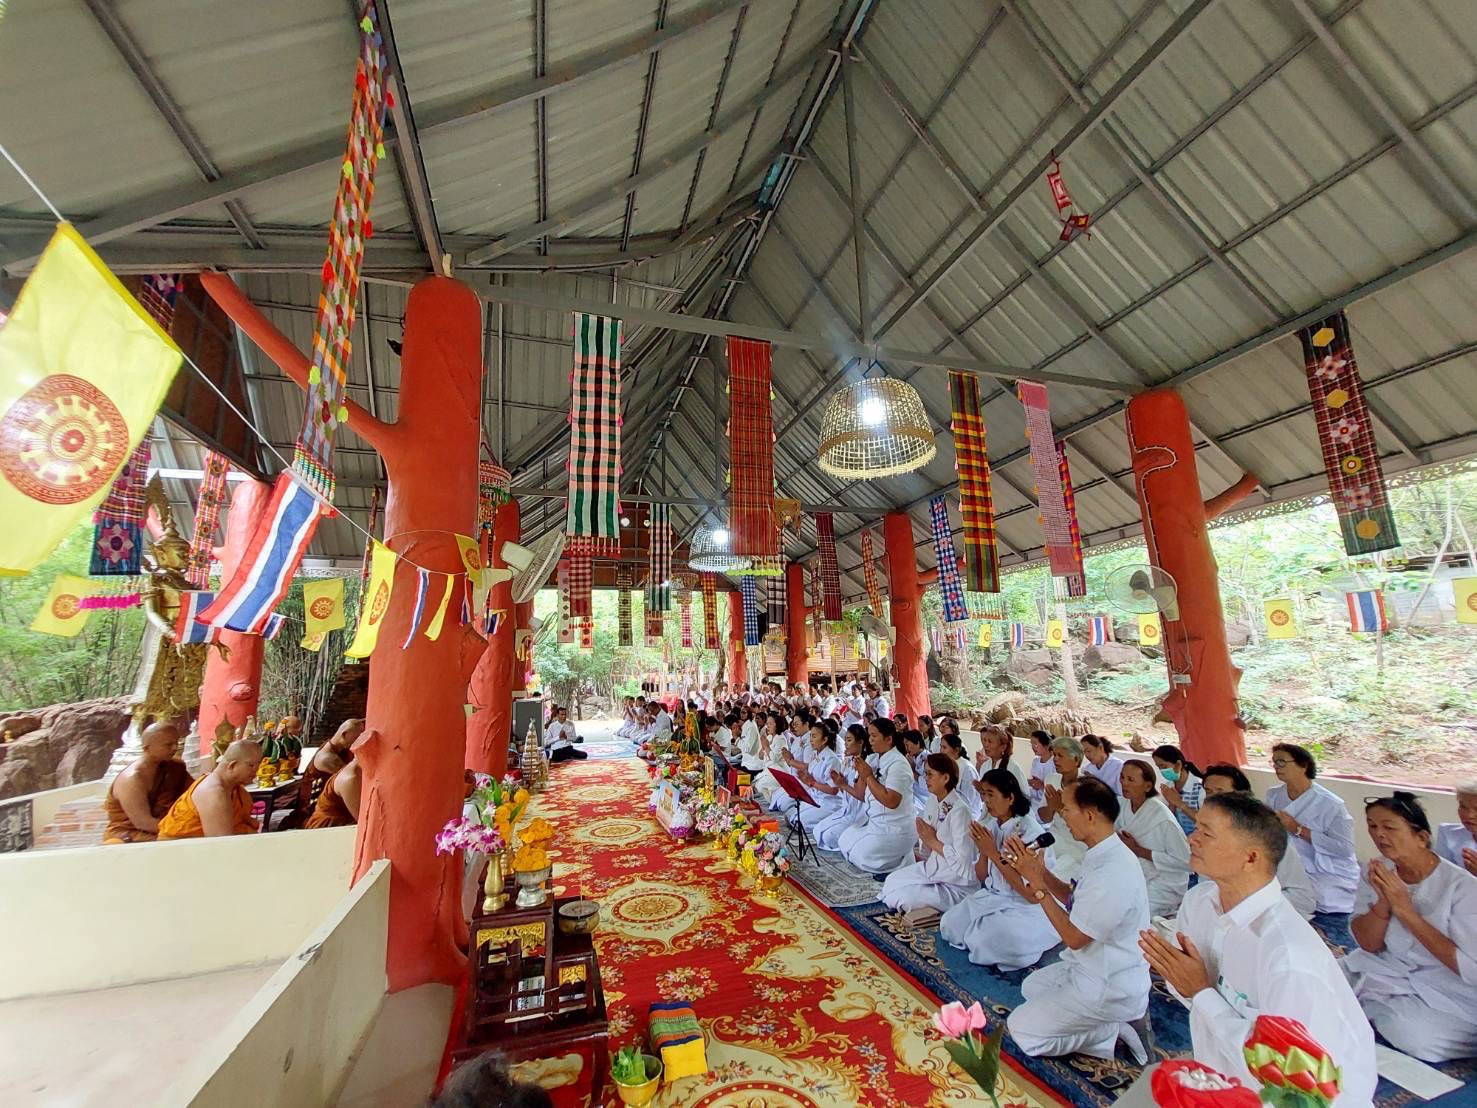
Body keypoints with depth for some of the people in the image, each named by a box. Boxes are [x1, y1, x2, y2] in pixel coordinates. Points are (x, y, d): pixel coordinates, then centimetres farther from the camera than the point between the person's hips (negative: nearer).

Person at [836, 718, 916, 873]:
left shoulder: (898, 763, -20)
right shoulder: (875, 759, 5)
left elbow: (891, 801, -29)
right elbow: (863, 796, 8)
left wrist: (869, 776, -23)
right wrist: (861, 774, -9)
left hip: (893, 829, -9)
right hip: (873, 821, 9)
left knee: (859, 856, -11)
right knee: (844, 842, 9)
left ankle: (905, 858, 3)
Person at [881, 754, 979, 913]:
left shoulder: (959, 810, -24)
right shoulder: (933, 801, 1)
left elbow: (962, 858, -26)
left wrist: (933, 842, -17)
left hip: (957, 884, -8)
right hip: (934, 868, 8)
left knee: (900, 898, -16)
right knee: (891, 881, 1)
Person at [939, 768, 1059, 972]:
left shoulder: (1032, 832, -21)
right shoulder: (991, 826, 0)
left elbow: (1032, 894, -22)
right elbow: (982, 878, 8)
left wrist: (993, 853, -24)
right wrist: (983, 851, -14)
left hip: (1027, 909, -7)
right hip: (992, 897, 7)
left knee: (986, 940, -25)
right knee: (949, 924, -7)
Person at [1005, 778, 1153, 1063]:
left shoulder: (1112, 873, -34)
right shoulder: (1104, 854, -3)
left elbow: (1074, 937, -24)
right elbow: (1075, 898, 9)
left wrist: (1037, 882, -21)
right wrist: (1040, 870, -5)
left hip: (1109, 990, -9)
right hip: (1093, 966, 9)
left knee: (1021, 1030, -2)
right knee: (1031, 988, 24)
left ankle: (1116, 1031, 1)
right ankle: (1114, 1019, 13)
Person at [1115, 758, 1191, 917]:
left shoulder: (1162, 818, -22)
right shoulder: (1125, 808, -1)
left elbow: (1185, 861, -19)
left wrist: (1140, 851, -21)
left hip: (1164, 886, -6)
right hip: (1137, 878, 6)